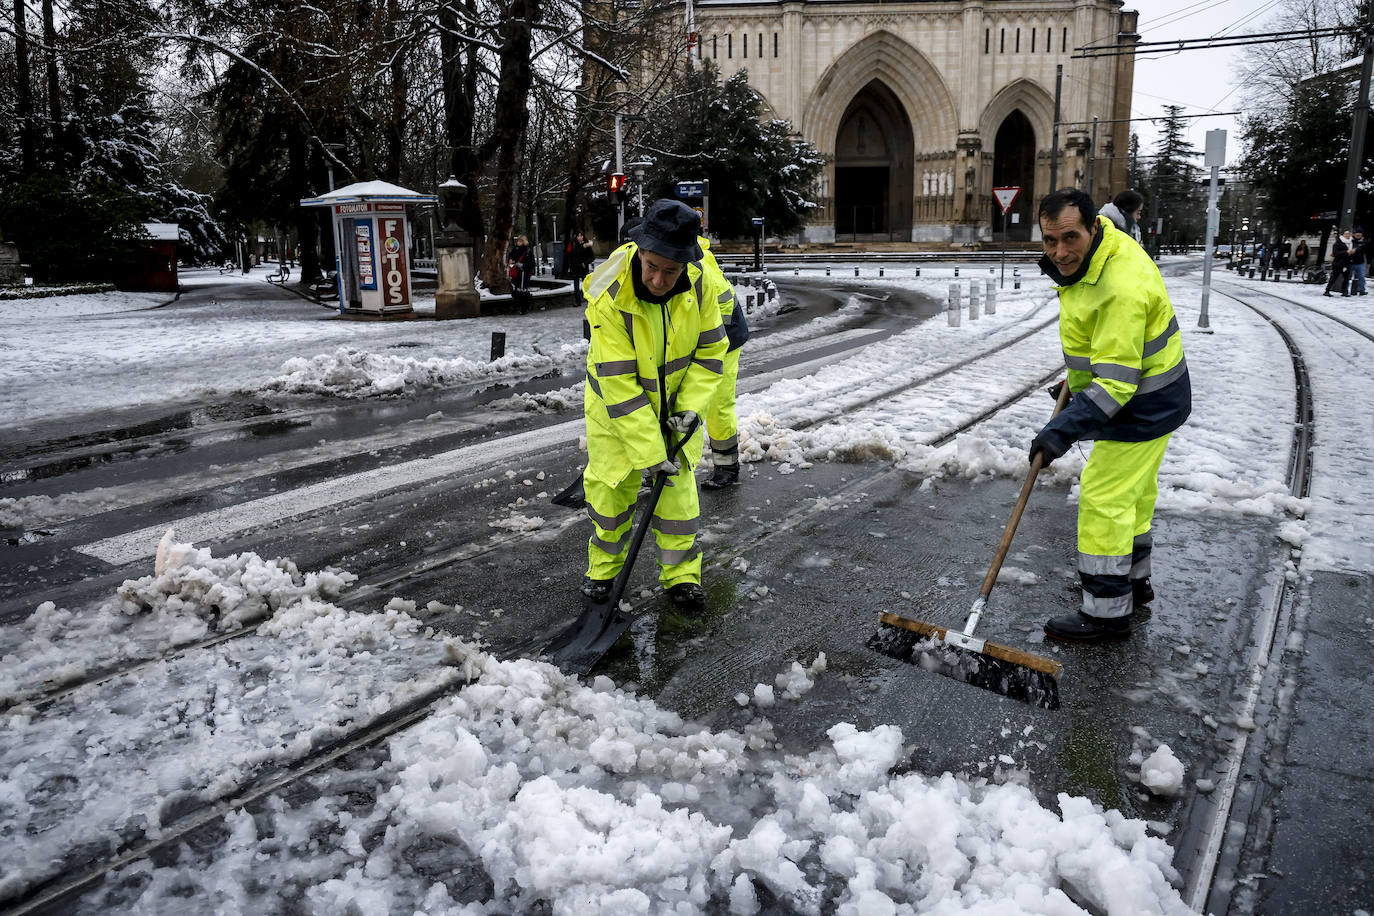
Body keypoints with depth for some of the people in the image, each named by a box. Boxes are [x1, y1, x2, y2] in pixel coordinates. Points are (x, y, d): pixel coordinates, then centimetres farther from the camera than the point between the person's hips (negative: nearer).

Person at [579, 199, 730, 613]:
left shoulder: (701, 282, -22)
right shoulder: (608, 296, -33)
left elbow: (710, 351, -7)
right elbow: (619, 385, -31)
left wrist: (690, 407, -17)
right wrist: (650, 454, -30)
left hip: (675, 398, 2)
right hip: (616, 401, -2)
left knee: (679, 483, 4)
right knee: (610, 482, 5)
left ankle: (681, 573, 19)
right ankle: (604, 565, 27)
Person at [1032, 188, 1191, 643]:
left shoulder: (1121, 289, -33)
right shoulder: (1083, 255, 0)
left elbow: (1115, 381, -34)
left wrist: (1063, 430, -39)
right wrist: (1076, 381, 26)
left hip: (1141, 405, -11)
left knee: (1104, 499, -6)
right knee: (1133, 493, 22)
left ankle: (1107, 612, 5)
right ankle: (1133, 582, 40)